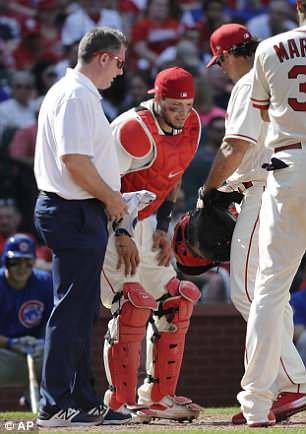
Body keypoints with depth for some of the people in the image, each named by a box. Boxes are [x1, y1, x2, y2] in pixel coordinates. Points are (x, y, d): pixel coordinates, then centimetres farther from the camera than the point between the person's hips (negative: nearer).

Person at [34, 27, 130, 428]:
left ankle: (82, 401, 19)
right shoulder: (76, 96, -15)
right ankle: (54, 406, -7)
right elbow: (74, 161, -23)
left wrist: (108, 199, 15)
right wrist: (111, 199, -13)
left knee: (81, 311, 14)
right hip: (75, 214, -11)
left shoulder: (72, 92, 19)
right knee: (71, 310, -9)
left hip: (79, 214, 11)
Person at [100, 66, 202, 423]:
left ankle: (158, 396, 15)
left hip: (145, 225, 9)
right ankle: (120, 403, -14)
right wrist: (121, 234, -23)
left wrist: (162, 228, 6)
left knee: (175, 303, 5)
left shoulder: (190, 126, 0)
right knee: (133, 304, -19)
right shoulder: (136, 130, -25)